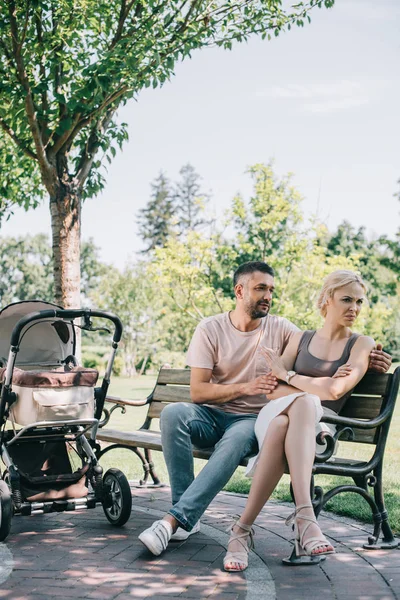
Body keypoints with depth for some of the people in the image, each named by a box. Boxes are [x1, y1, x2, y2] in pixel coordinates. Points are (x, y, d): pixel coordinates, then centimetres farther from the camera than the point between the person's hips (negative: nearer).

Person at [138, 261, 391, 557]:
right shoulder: (210, 328, -1)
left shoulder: (281, 329, 5)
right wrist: (245, 387, -22)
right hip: (212, 415, 1)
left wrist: (364, 358, -17)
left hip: (253, 420, 0)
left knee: (238, 437, -37)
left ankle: (175, 519, -38)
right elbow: (197, 391, -7)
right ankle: (188, 518, -29)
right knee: (173, 413, -32)